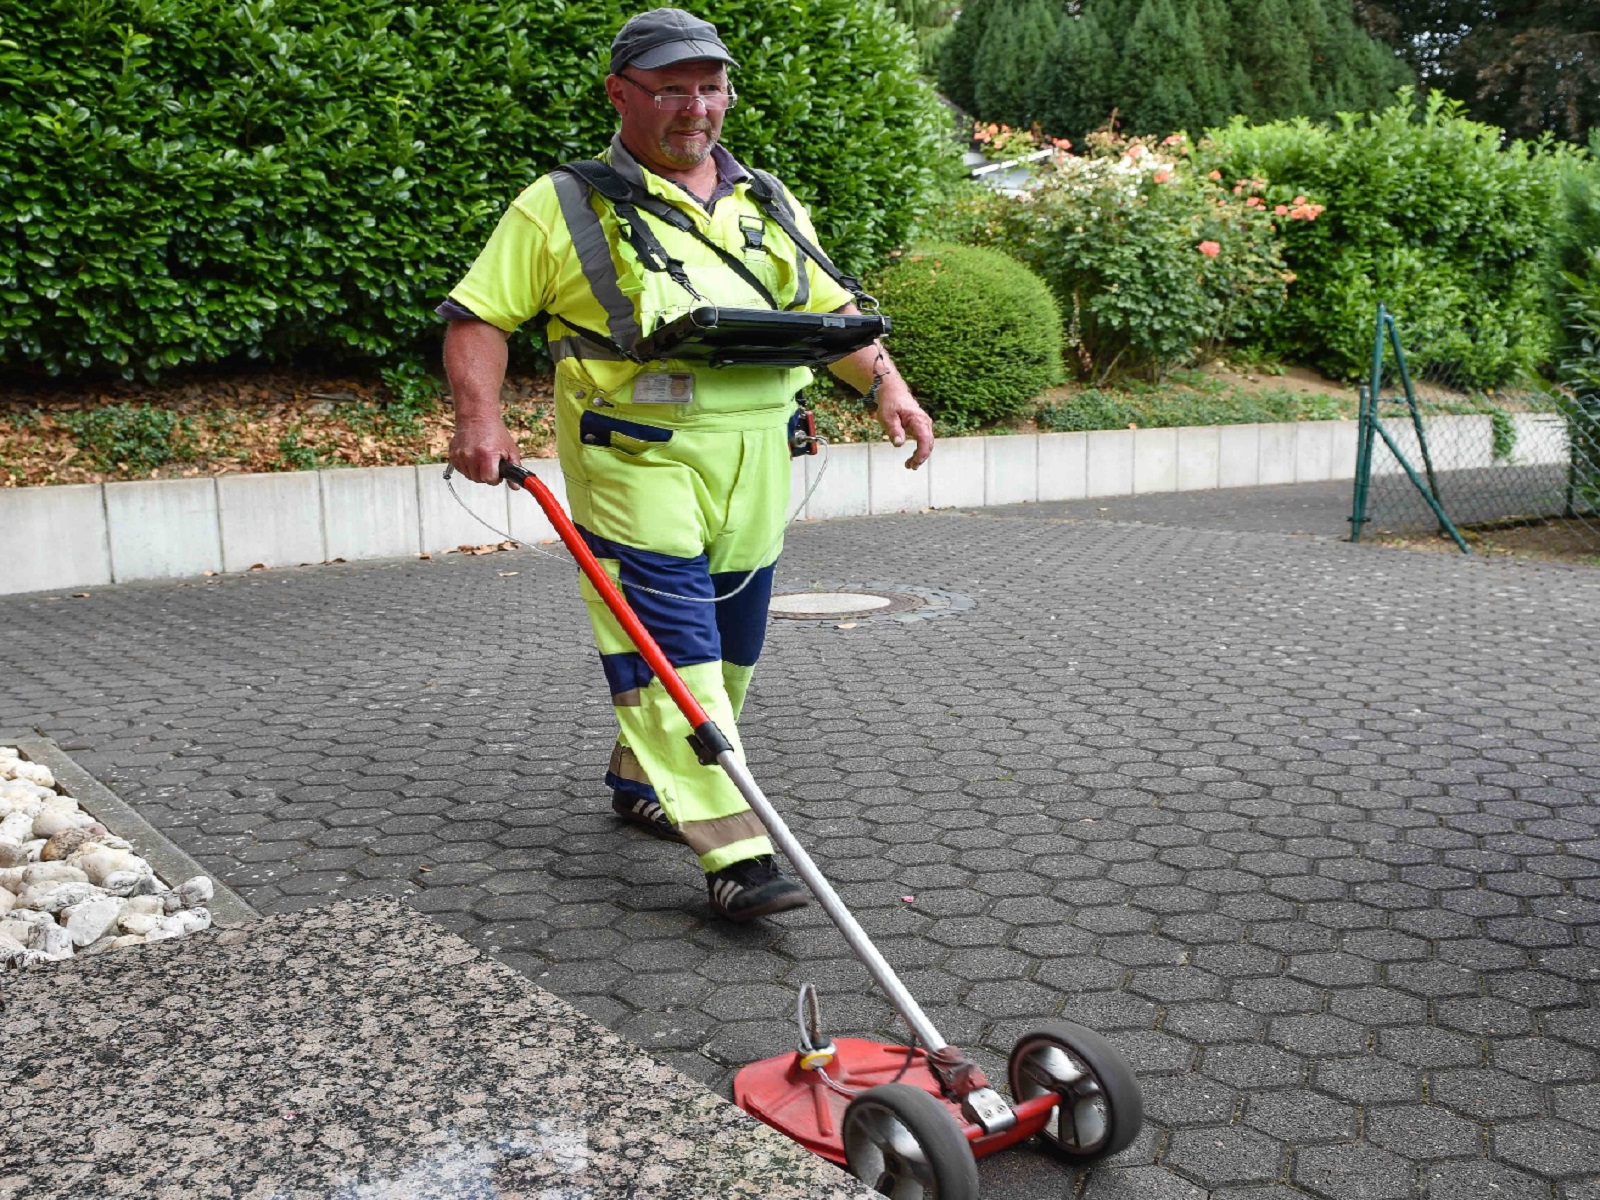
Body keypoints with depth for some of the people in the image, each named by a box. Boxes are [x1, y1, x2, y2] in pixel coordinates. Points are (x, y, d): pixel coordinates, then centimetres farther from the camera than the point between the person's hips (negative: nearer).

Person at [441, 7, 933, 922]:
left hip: (753, 472, 6)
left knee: (730, 649, 13)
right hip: (637, 465, -5)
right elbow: (480, 314, 1)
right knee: (672, 649, -12)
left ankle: (645, 783, 35)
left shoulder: (770, 206, 16)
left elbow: (833, 312, 21)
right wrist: (481, 417, -16)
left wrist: (888, 384, 3)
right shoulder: (564, 207, 2)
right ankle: (736, 852, -11)